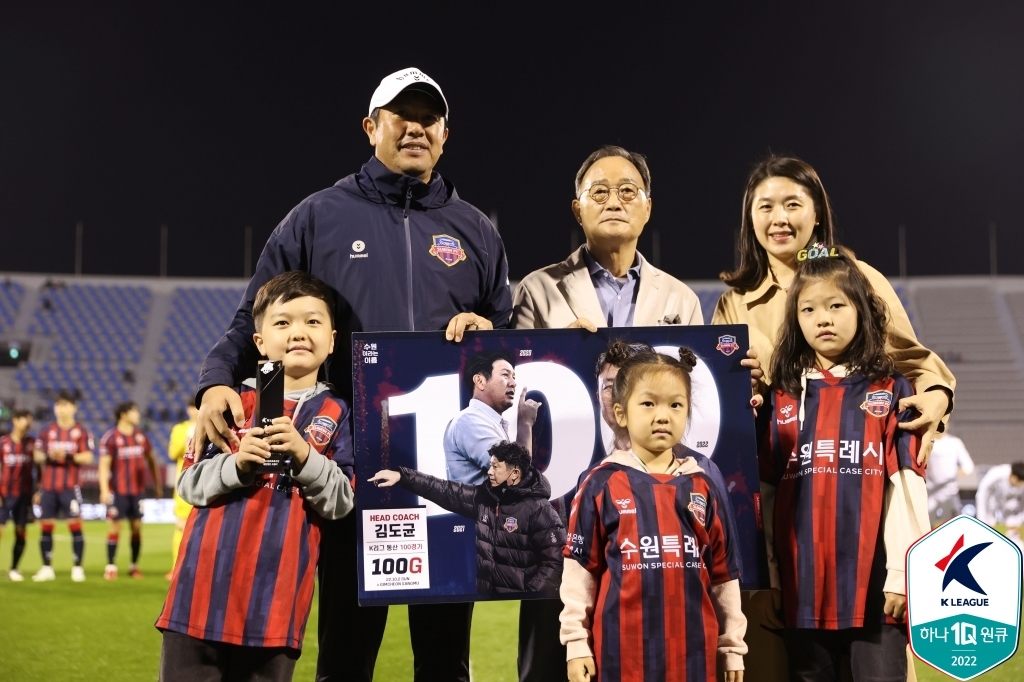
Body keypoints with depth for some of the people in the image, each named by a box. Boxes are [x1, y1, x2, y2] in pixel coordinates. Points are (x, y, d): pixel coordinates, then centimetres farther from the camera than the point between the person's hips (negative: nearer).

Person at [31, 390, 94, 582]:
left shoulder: (81, 432, 1)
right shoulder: (47, 431, 10)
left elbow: (88, 457, -4)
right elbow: (37, 456, 10)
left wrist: (67, 456, -18)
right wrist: (48, 456, -11)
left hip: (70, 486, -3)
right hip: (48, 486, 3)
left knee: (75, 525, -7)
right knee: (46, 526, 3)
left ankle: (77, 568, 0)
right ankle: (47, 568, 11)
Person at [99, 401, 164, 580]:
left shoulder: (141, 436, 7)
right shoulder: (110, 438, -7)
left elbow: (151, 460, 16)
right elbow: (104, 465, -9)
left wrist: (158, 484, 15)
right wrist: (104, 490, -15)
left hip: (138, 490, 4)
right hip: (117, 490, -4)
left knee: (137, 527, 5)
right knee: (115, 527, -2)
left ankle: (134, 565, 15)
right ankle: (110, 567, 4)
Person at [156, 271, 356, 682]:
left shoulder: (337, 415, 6)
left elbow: (342, 502, -1)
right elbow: (189, 484, 3)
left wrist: (304, 455, -15)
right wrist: (236, 465, -15)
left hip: (278, 595, 0)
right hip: (207, 584, 0)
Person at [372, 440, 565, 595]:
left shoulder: (539, 510, -14)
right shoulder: (484, 497, 6)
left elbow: (554, 561, -17)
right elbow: (444, 490, 9)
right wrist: (401, 476, 4)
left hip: (521, 602, -7)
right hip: (488, 596, 7)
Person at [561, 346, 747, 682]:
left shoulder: (701, 488, 9)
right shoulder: (602, 484, 0)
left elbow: (724, 572, 12)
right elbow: (580, 567, 0)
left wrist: (732, 645, 11)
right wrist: (576, 641, -3)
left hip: (693, 648, 3)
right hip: (623, 649, -3)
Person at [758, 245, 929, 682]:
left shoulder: (890, 392, 4)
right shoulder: (781, 398, 9)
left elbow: (906, 487, -2)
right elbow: (766, 492, 8)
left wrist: (902, 573, -9)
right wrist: (769, 576, 3)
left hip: (874, 584, -2)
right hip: (803, 586, 2)